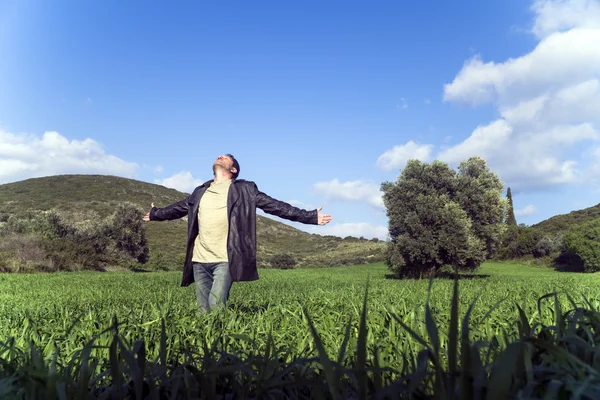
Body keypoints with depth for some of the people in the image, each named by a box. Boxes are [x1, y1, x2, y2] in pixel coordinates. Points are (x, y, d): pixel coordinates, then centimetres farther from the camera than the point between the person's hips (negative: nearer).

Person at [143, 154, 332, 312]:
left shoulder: (244, 190, 6)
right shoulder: (200, 191, 19)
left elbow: (275, 206, 2)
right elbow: (179, 208, 34)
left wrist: (310, 216, -4)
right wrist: (154, 214, 47)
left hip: (225, 261, -4)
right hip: (199, 260, 5)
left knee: (216, 308, -15)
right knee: (203, 311, 6)